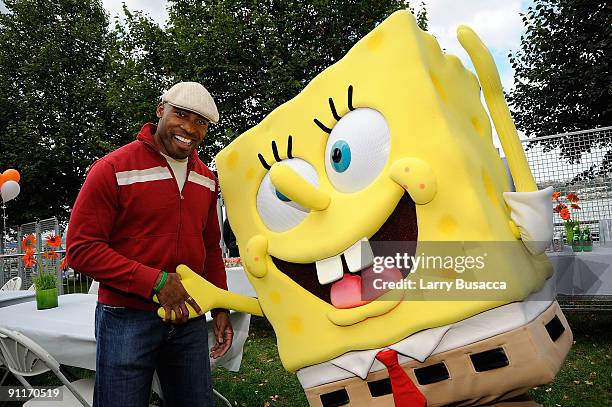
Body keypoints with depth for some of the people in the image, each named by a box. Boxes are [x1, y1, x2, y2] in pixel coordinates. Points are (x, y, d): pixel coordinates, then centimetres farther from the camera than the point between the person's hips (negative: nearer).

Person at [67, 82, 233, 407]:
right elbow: (81, 248, -13)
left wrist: (220, 307, 10)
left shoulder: (206, 178, 7)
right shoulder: (113, 169, -11)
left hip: (188, 317, 5)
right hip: (127, 319, -5)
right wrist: (156, 281, -19)